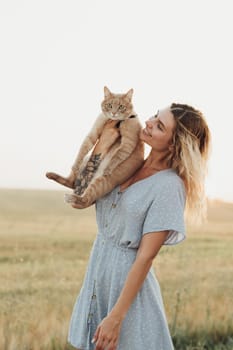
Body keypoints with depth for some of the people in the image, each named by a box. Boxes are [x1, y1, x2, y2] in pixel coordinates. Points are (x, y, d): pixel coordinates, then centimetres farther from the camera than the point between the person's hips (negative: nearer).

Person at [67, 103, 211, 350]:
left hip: (128, 280, -7)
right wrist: (105, 141, -6)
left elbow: (145, 257, -19)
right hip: (97, 273, 7)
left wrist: (116, 317, -20)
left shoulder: (169, 186, -17)